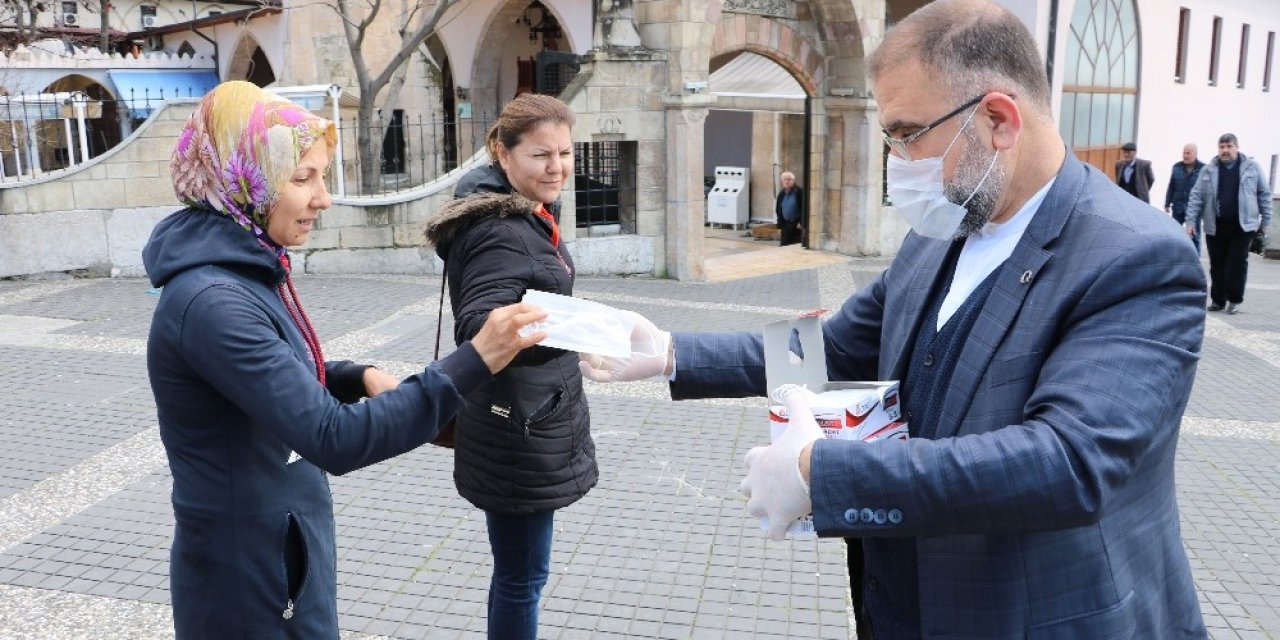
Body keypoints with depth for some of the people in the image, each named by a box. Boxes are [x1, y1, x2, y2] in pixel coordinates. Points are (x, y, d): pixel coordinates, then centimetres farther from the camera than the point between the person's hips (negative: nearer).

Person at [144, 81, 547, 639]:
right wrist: (472, 363, -36)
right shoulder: (212, 301, -28)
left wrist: (359, 377, -4)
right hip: (250, 578, -9)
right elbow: (335, 440, -32)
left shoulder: (247, 269, 2)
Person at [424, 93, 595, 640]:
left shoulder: (527, 218, 9)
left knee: (518, 569, 21)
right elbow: (478, 327, -36)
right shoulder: (500, 232, -22)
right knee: (522, 575, 3)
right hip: (517, 434, -10)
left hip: (534, 425, 10)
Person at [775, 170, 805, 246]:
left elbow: (803, 208, -10)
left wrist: (801, 223, -16)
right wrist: (780, 226, 10)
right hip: (786, 225, 5)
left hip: (797, 225, -5)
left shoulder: (800, 191, -8)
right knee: (784, 246, 6)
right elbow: (778, 211, 14)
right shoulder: (781, 194, 9)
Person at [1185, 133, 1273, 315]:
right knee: (1217, 265, 6)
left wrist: (1266, 221, 4)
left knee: (1237, 263, 0)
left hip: (1242, 225, -1)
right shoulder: (1209, 169, 4)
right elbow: (1196, 196, 3)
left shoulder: (1252, 167, 2)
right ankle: (1217, 299, 15)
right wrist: (1191, 221, -4)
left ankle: (1235, 300, 9)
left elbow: (1264, 194, 6)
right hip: (1215, 225, 1)